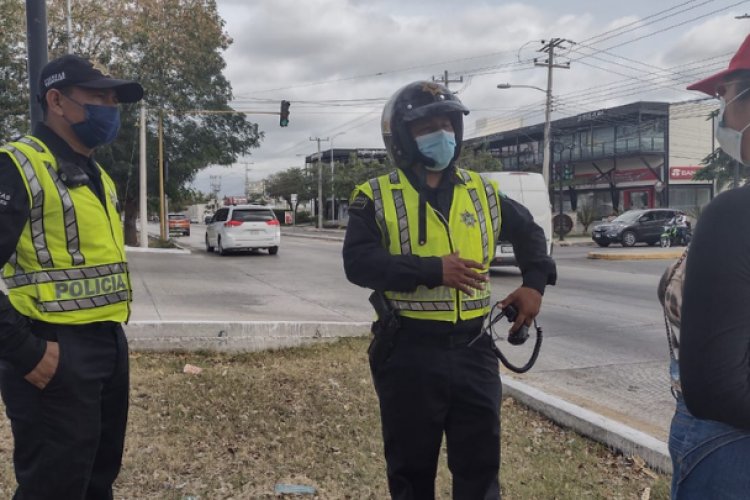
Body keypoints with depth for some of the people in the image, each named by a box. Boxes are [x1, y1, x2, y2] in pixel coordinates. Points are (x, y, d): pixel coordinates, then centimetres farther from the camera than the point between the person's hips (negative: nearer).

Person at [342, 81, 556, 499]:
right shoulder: (377, 197, -3)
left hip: (473, 351, 3)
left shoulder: (482, 193, 10)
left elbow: (529, 232, 24)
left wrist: (535, 284, 8)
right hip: (408, 353, -3)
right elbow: (358, 262, -17)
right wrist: (433, 270, -25)